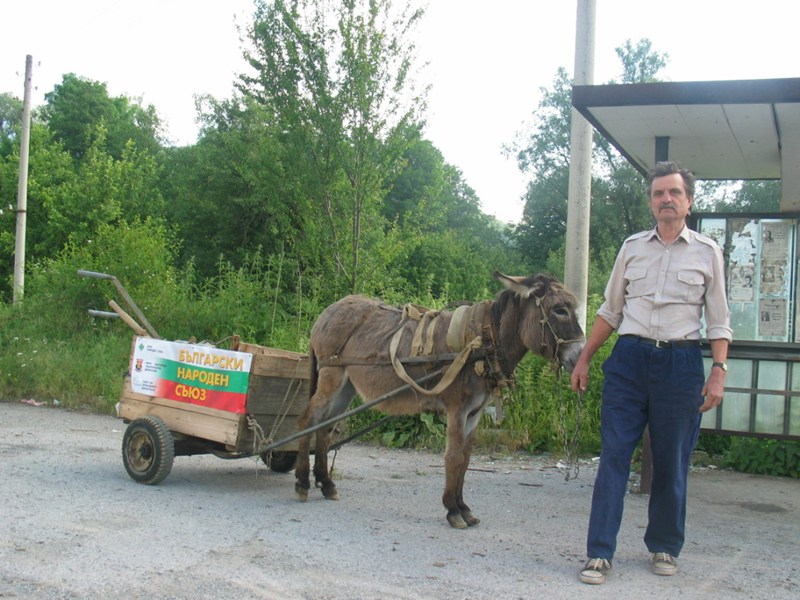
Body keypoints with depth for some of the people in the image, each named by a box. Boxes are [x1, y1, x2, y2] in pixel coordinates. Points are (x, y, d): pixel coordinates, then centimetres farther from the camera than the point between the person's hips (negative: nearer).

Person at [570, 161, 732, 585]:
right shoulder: (632, 247, 10)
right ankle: (600, 553, -1)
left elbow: (718, 322, 5)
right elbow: (610, 311, 15)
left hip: (681, 363, -1)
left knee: (672, 463, 6)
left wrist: (719, 371, -7)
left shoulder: (707, 252, 6)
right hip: (629, 358, 1)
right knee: (614, 456, -4)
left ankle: (664, 548, 22)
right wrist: (584, 359, 11)